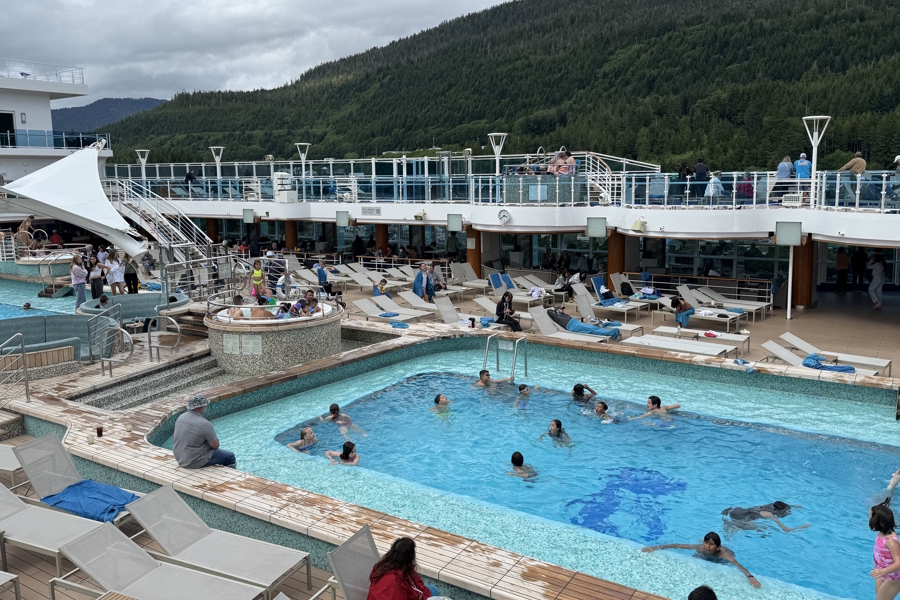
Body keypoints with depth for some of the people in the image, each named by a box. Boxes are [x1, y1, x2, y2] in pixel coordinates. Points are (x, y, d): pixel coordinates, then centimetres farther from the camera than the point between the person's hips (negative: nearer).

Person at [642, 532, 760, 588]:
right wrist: (655, 547, -46)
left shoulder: (722, 553, -47)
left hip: (721, 561, -2)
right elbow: (677, 546, -39)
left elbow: (738, 565, -63)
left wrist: (750, 577, -82)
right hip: (703, 557, 2)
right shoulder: (700, 548, -38)